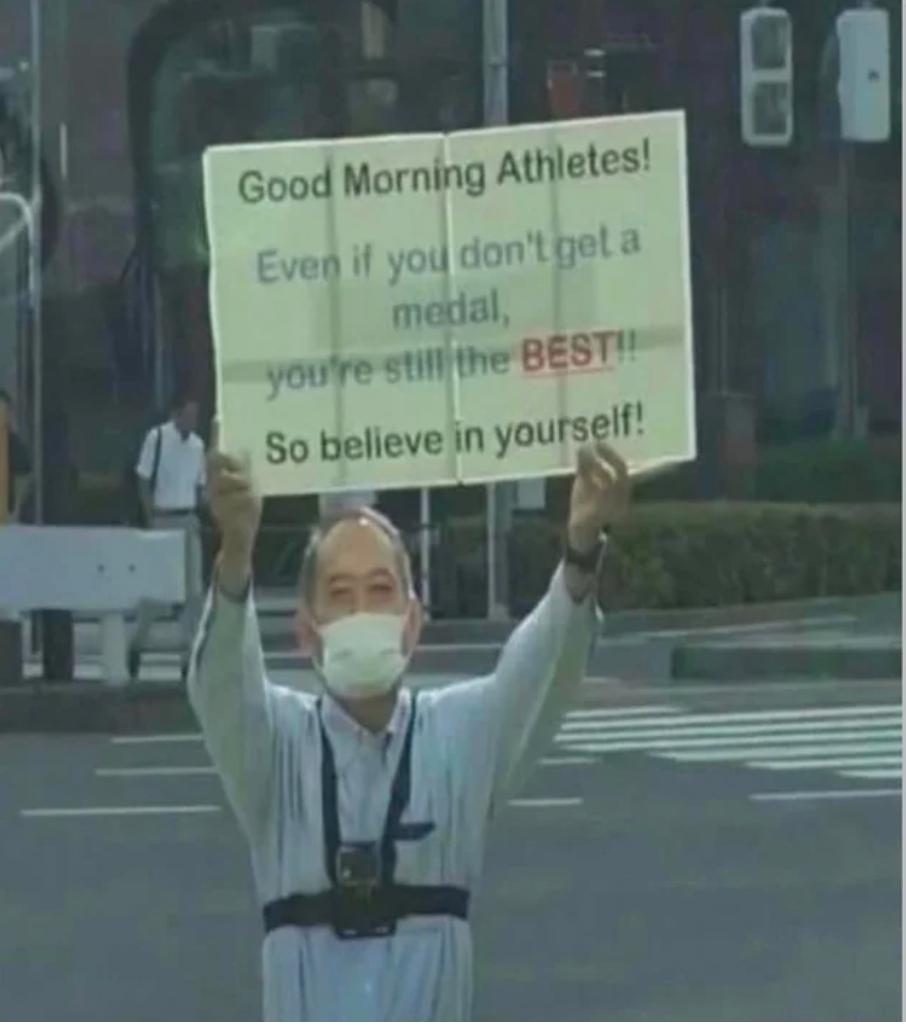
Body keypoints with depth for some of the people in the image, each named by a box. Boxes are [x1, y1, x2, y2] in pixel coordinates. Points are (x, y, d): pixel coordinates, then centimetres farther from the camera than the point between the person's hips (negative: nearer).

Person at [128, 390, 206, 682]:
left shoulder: (197, 444, 7)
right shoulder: (157, 437, -8)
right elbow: (143, 481, -6)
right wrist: (150, 519, -10)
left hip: (189, 521, 5)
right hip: (163, 519, -5)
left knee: (194, 591, 1)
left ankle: (190, 656, 4)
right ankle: (137, 644, 21)